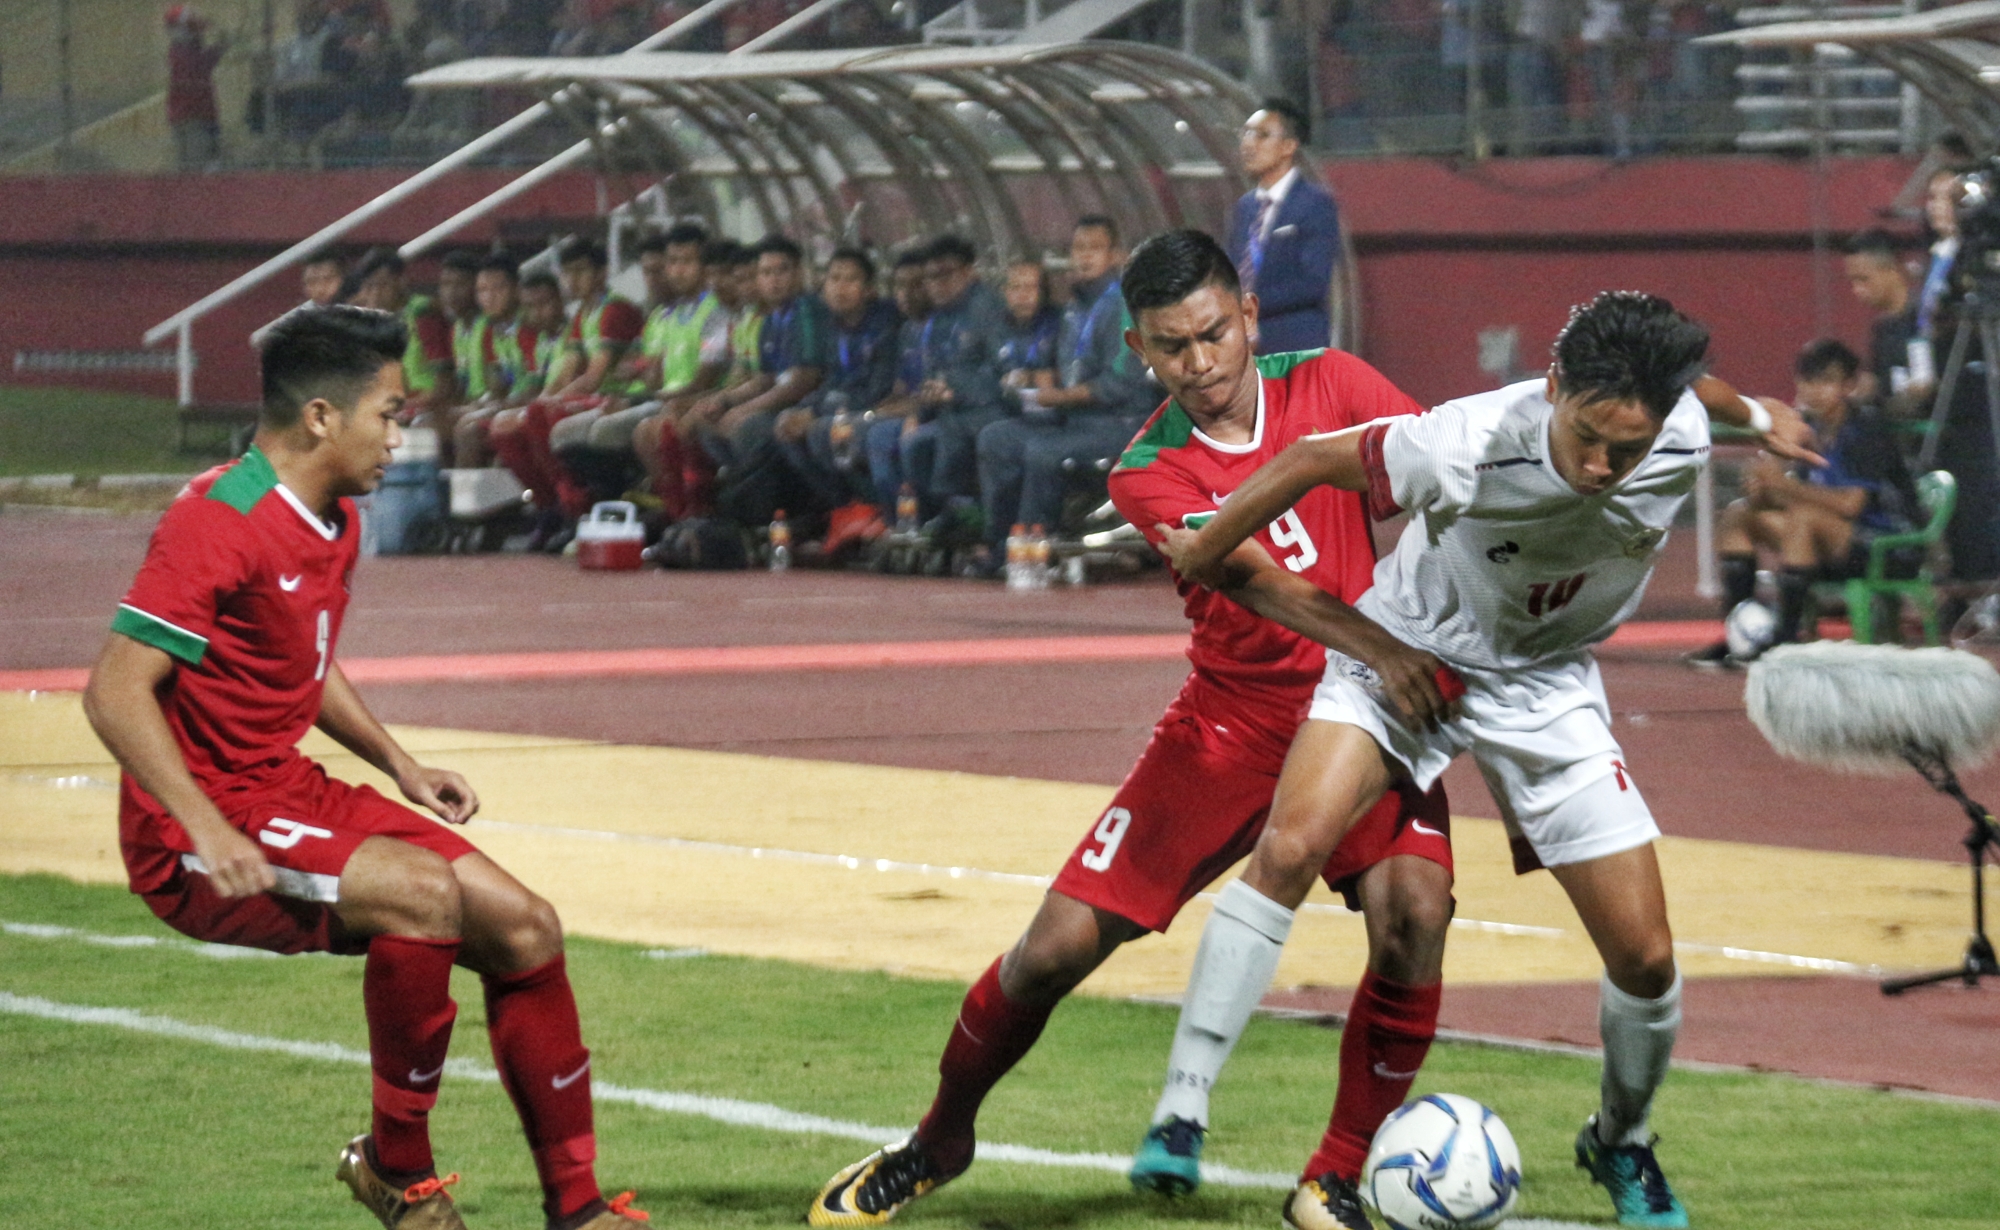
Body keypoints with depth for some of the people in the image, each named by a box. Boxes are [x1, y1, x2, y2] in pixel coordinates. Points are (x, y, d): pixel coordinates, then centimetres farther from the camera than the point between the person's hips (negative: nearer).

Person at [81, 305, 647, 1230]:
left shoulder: (336, 521, 11)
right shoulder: (219, 523, -19)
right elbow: (116, 693, -24)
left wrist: (398, 764, 16)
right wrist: (207, 830, -33)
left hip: (293, 794, 9)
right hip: (197, 831, -9)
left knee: (523, 928, 1)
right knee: (421, 891, -31)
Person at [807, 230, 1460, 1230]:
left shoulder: (1326, 387, -4)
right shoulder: (1147, 473, -9)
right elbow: (1253, 579, -26)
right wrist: (1376, 647, -41)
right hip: (1230, 722, 0)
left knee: (1412, 907, -27)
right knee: (1059, 945, -3)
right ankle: (940, 1141, 24)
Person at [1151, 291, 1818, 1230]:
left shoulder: (1681, 440, -24)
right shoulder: (1465, 448, -36)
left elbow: (1680, 387, 3)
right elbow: (1313, 459, -19)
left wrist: (1758, 413, 26)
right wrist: (1207, 550, -4)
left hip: (1545, 685, 3)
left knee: (1646, 957, -1)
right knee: (1292, 845, -28)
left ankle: (1621, 1145, 29)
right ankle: (1181, 1107, -23)